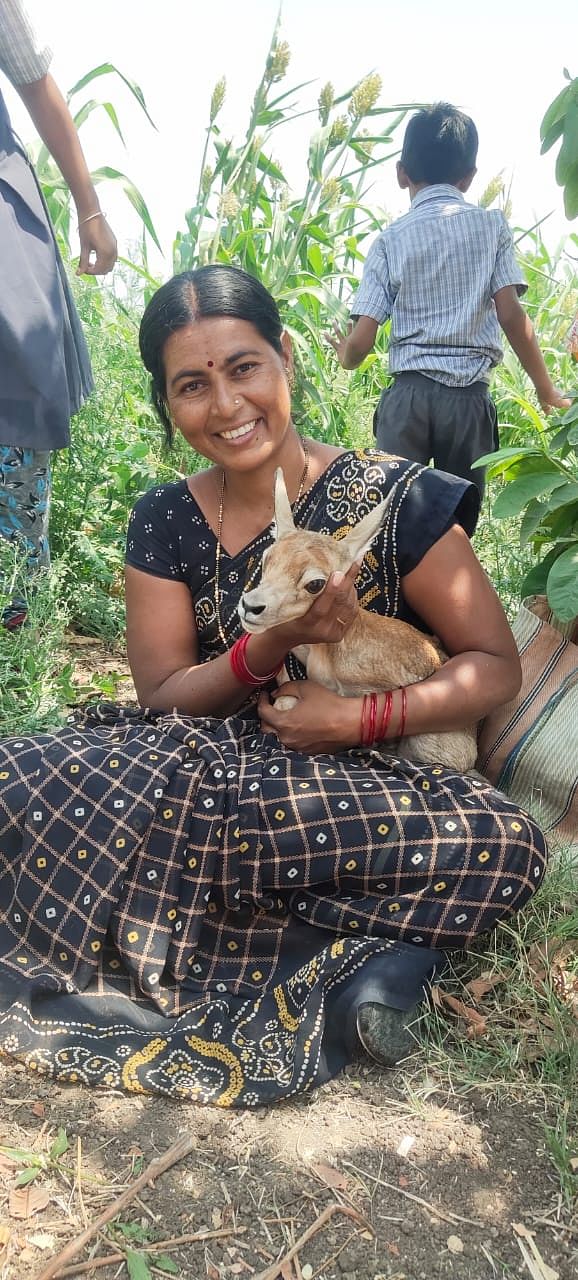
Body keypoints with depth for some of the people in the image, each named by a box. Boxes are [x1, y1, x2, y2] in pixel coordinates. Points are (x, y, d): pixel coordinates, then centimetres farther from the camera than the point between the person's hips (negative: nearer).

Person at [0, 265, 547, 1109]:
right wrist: (269, 648, -19)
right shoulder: (165, 523, 3)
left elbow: (497, 666, -3)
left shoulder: (393, 498, -5)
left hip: (364, 780, -3)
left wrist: (364, 718, -20)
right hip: (213, 767, 4)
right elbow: (164, 701, 1)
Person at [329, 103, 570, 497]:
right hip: (470, 399, 0)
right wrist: (547, 390, 6)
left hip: (408, 395, 0)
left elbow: (361, 341, 0)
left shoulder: (391, 239, 5)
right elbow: (511, 314, -4)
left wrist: (345, 356, 24)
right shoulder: (492, 225, 5)